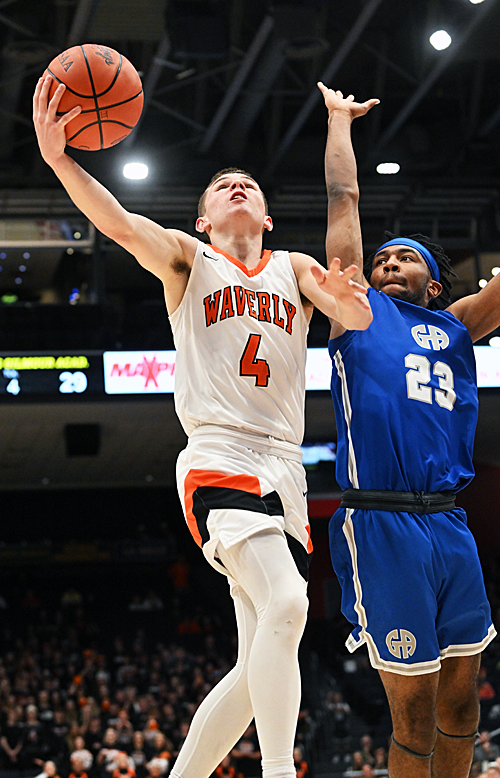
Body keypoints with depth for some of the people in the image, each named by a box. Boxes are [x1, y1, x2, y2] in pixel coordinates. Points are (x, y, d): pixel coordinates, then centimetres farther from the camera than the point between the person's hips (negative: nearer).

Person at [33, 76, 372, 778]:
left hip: (285, 474, 5)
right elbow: (119, 223, -9)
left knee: (260, 670, 3)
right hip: (218, 460, -5)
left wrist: (348, 296, -20)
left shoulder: (295, 270, 20)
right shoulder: (188, 259, 10)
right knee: (285, 604, -28)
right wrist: (57, 157, -27)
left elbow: (361, 322, 5)